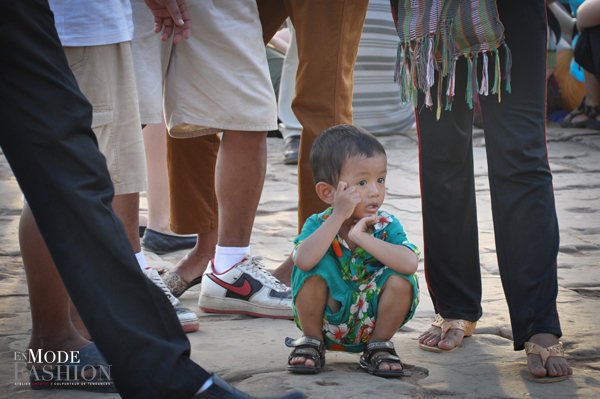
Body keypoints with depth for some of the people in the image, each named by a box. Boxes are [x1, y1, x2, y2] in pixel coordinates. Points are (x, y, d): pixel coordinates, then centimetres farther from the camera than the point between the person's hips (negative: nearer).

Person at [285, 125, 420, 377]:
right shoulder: (318, 224, -13)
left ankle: (379, 345, 0)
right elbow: (303, 260, -37)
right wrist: (338, 216, -35)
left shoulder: (387, 226, -11)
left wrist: (362, 237, -34)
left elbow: (410, 264, -32)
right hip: (325, 321, -1)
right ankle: (311, 342, -3)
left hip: (371, 324, 1)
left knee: (401, 279, -24)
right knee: (315, 268, -26)